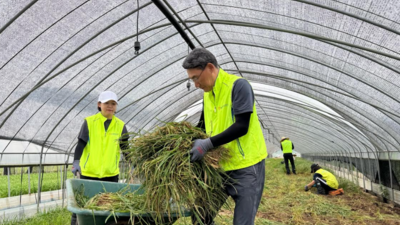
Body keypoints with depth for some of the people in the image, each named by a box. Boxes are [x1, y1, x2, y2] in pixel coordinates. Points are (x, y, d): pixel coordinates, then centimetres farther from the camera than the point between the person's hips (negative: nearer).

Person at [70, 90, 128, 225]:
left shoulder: (120, 126, 2)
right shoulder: (89, 122, -2)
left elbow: (126, 148, 5)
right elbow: (81, 144, -5)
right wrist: (76, 162, -17)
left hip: (111, 174, 1)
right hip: (88, 172, -1)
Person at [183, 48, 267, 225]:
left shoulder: (238, 86, -15)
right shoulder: (207, 93, 9)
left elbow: (242, 126, -23)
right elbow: (204, 125, 19)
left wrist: (208, 144, -26)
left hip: (246, 166, -7)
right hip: (219, 166, 7)